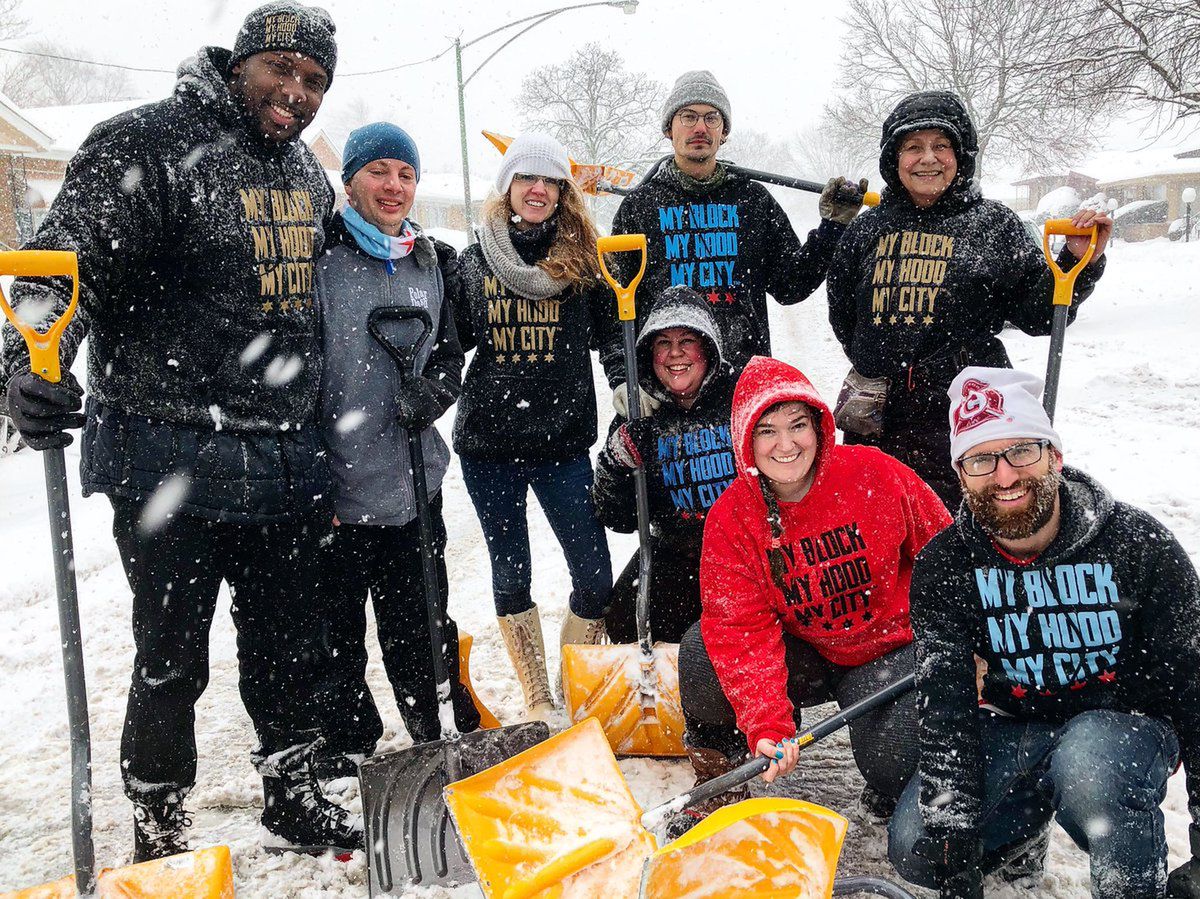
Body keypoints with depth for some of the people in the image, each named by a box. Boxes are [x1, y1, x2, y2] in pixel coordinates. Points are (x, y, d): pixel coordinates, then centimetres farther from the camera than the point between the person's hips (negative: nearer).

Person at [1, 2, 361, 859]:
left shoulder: (309, 173, 13)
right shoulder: (146, 146, -9)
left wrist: (320, 448, 24)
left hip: (286, 461, 6)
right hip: (171, 459, -6)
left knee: (289, 643, 17)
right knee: (173, 659, 6)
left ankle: (293, 793, 36)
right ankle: (160, 831, 26)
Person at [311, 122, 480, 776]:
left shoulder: (429, 263, 11)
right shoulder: (318, 256, -7)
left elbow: (451, 353, 18)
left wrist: (431, 392, -5)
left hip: (413, 486, 4)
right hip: (332, 489, -4)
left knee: (422, 627, 16)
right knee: (336, 637, 10)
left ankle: (450, 735, 32)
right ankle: (344, 748, 29)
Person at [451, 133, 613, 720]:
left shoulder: (582, 258, 2)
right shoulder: (475, 259, 6)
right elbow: (453, 339, 14)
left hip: (562, 440, -1)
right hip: (488, 440, 1)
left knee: (594, 576, -2)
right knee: (511, 574, 10)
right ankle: (537, 701, 25)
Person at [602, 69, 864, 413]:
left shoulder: (753, 200, 12)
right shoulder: (640, 205, 7)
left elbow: (789, 286, 12)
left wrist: (832, 227, 2)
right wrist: (622, 378, -12)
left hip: (748, 384, 2)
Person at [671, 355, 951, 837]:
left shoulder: (876, 476, -18)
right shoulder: (730, 520, -14)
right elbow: (742, 630, -20)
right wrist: (766, 724, -32)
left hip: (888, 648, -1)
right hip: (804, 656, 2)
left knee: (894, 772, -24)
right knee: (702, 651, -23)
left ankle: (891, 798, 18)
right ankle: (721, 784, 3)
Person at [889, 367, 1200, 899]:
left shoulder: (1138, 544, -16)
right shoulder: (943, 566, -12)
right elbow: (945, 704, -18)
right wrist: (953, 831, -27)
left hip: (1123, 721, -2)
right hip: (1015, 725, 3)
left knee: (1088, 764, -38)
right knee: (914, 849, -13)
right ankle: (1030, 816, 16)